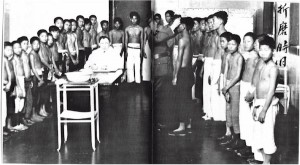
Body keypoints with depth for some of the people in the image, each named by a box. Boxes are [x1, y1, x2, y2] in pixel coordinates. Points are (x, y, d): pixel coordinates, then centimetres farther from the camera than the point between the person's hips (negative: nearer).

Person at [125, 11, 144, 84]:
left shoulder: (140, 29, 6)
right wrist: (126, 50, -1)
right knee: (129, 66, -3)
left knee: (137, 66, -3)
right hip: (130, 48, 1)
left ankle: (137, 81, 2)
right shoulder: (127, 29, 7)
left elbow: (142, 40, 7)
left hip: (137, 49, 0)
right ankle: (130, 80, 3)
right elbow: (126, 40, 8)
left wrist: (141, 50, 0)